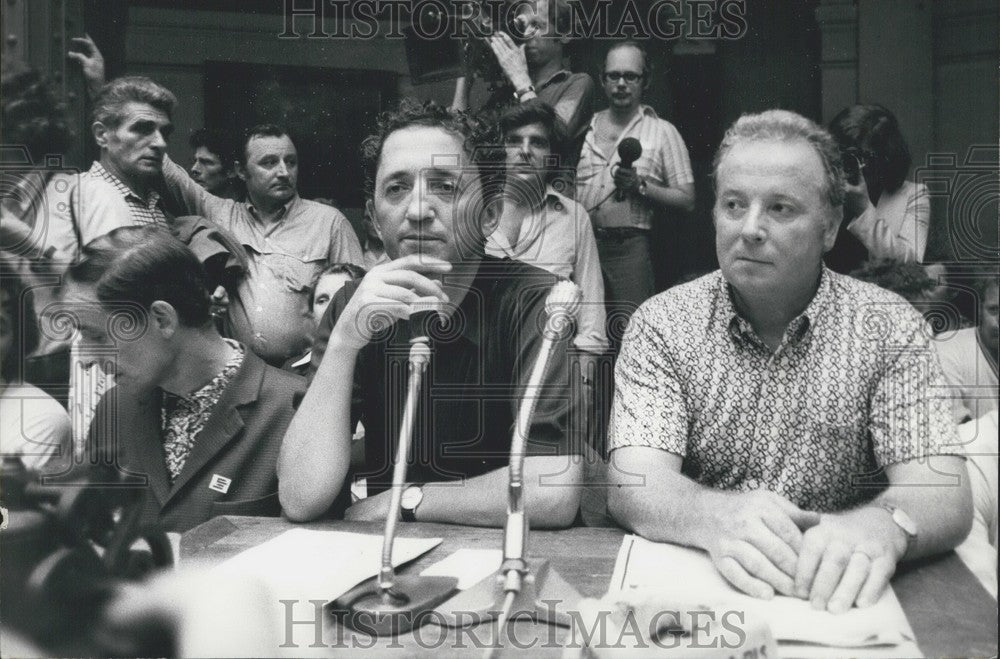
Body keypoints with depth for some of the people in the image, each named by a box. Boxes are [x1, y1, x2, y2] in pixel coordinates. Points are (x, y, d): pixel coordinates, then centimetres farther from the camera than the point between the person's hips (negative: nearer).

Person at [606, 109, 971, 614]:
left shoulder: (889, 327, -1)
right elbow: (633, 486, -14)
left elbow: (945, 499, -10)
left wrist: (883, 525, -35)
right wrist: (718, 517, -37)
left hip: (838, 602, 3)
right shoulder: (662, 324, -2)